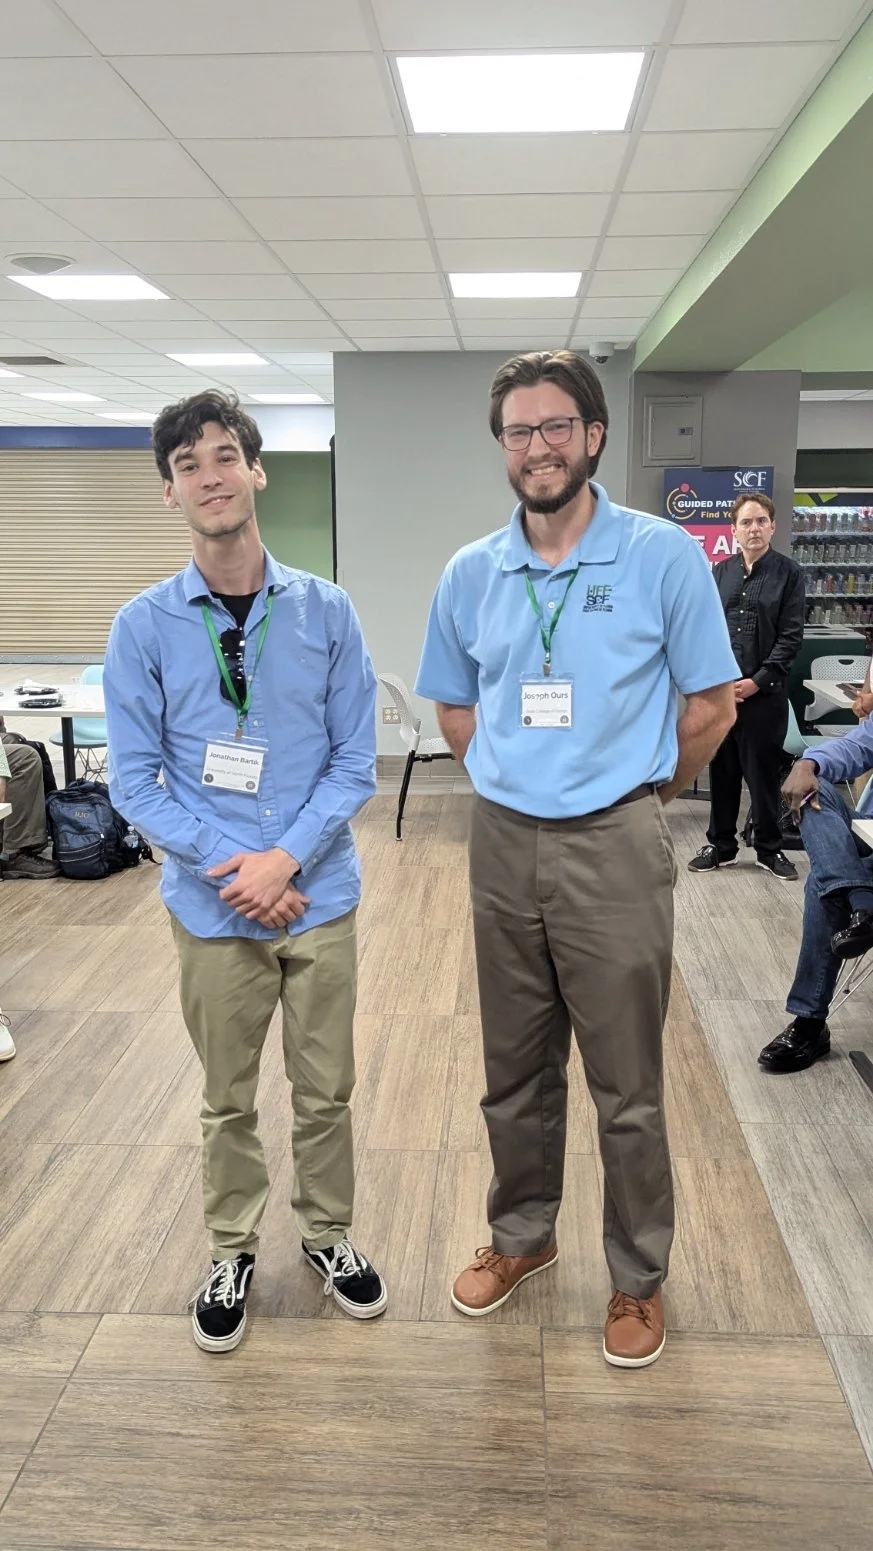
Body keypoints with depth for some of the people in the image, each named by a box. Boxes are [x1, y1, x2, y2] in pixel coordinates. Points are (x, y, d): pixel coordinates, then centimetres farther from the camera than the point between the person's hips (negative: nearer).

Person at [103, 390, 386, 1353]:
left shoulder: (325, 612, -5)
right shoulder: (144, 626, -6)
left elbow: (355, 762, -3)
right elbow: (134, 780, -4)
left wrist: (286, 858, -15)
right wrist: (227, 865, -15)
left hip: (318, 899, 1)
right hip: (211, 909, 0)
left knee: (325, 1089, 14)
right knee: (227, 1099, 16)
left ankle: (327, 1234, 38)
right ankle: (233, 1250, 38)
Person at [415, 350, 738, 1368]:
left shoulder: (663, 555, -7)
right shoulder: (471, 573, 4)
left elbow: (711, 705, -1)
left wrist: (634, 793, 7)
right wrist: (521, 778, 8)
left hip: (614, 847, -3)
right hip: (503, 844, 4)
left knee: (626, 1087, 8)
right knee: (515, 1071, 18)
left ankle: (639, 1276, 29)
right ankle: (521, 1235, 39)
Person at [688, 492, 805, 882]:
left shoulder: (789, 573, 0)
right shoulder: (720, 573, 8)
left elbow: (791, 636, -5)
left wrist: (758, 680, -12)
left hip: (765, 692, -3)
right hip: (719, 690, 3)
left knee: (764, 773, 6)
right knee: (721, 771, 10)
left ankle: (770, 850, 20)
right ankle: (721, 846, 22)